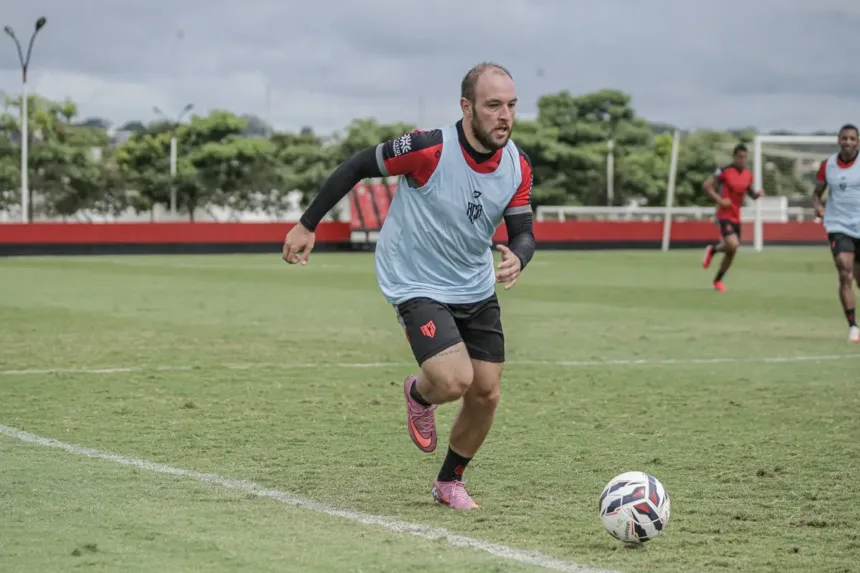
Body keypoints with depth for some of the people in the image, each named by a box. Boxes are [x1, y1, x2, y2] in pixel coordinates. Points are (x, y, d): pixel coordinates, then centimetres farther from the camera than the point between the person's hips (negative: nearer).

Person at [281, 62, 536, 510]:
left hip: (477, 290, 6)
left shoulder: (517, 166, -8)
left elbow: (522, 232, -1)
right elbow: (358, 167, -12)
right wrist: (307, 225, -7)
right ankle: (419, 394, 16)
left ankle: (449, 482, 30)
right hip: (418, 286, -6)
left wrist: (517, 258, -27)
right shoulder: (430, 149, -25)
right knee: (454, 380, -23)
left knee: (486, 394, 4)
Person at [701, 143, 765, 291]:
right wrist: (719, 200, -19)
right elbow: (706, 186, -11)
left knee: (732, 252, 9)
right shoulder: (724, 171, -13)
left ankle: (718, 280, 28)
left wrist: (757, 194, -3)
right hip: (724, 215, -7)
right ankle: (712, 250, 9)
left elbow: (750, 192, 20)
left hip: (736, 216, 7)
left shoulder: (748, 174, 6)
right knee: (733, 245, -24)